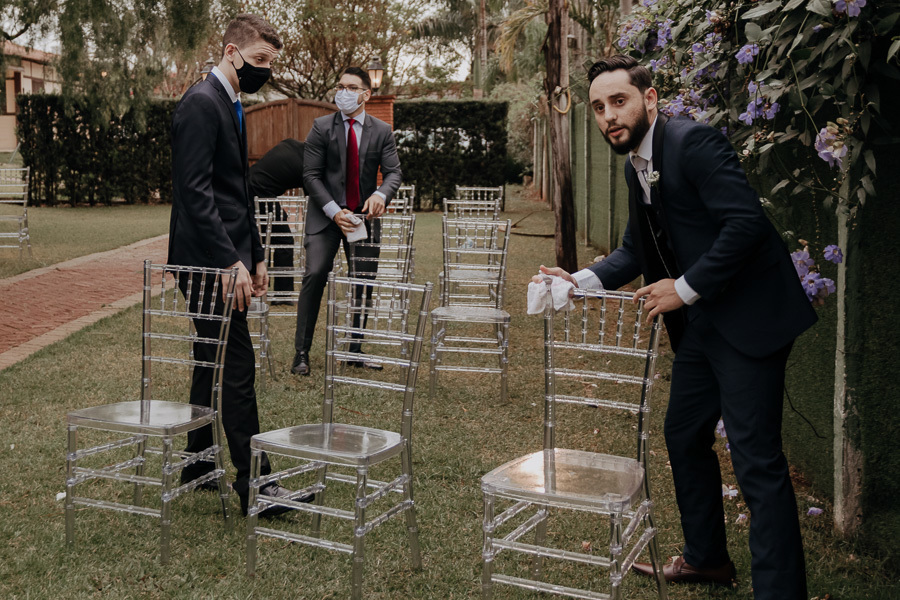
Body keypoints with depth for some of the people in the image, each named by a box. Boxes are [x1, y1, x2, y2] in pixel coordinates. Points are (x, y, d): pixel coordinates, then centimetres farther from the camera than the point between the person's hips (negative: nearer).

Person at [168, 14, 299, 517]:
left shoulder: (231, 105, 18)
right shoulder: (201, 104, -13)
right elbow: (194, 192, -21)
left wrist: (256, 256, 19)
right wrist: (232, 262, -23)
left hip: (228, 258, 10)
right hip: (210, 261, -10)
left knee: (214, 363, 15)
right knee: (237, 367, -8)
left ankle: (198, 464, 27)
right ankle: (253, 481, -1)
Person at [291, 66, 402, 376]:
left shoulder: (382, 131, 4)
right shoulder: (321, 127, -1)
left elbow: (393, 172, -3)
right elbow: (311, 175, -4)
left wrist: (381, 194, -26)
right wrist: (334, 211, -16)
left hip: (364, 215, 2)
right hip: (326, 214, -2)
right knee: (315, 275, -14)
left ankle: (355, 351, 17)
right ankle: (301, 353, -7)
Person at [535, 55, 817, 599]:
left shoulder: (694, 142, -17)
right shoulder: (636, 165, 11)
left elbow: (747, 222, -25)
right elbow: (637, 249, 17)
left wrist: (685, 288, -20)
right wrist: (581, 281, 1)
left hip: (749, 315, -10)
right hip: (699, 321, 10)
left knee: (756, 459, -7)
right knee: (684, 436, 18)